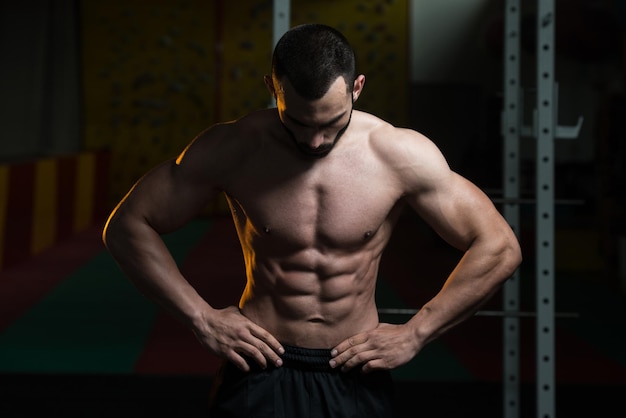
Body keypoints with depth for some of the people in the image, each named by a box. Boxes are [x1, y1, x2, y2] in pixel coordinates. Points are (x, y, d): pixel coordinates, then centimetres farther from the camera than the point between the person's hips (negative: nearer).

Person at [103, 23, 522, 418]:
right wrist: (202, 318, -9)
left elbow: (500, 248, -7)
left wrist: (414, 335, -7)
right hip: (261, 369, -1)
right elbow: (127, 225, -3)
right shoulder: (232, 149, -11)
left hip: (357, 377, 1)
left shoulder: (401, 155, -11)